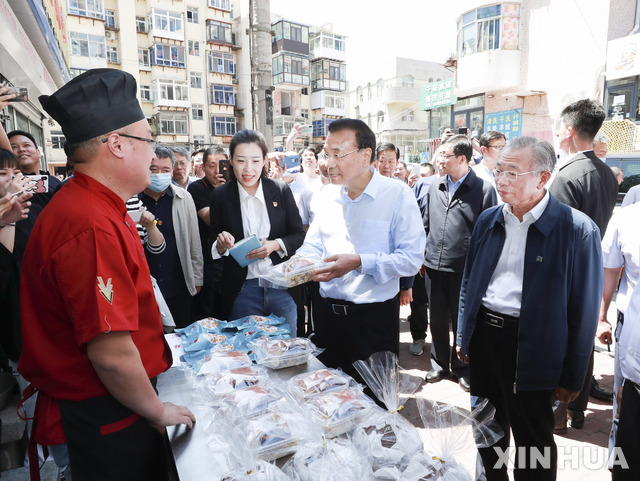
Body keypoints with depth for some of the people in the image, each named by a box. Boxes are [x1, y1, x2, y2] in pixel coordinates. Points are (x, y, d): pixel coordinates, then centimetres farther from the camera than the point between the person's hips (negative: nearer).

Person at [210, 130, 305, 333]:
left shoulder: (281, 190, -3)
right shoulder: (220, 196, -2)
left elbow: (299, 234, 3)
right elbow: (214, 246, 6)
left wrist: (275, 245, -15)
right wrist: (221, 244, -17)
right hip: (241, 291, 0)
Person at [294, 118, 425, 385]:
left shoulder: (397, 194, -11)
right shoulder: (326, 195, 6)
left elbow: (412, 258, -16)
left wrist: (359, 263, -24)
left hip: (375, 316, -5)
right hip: (326, 311, 5)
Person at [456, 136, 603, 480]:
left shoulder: (577, 230, -13)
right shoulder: (488, 220, 3)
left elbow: (583, 310, -9)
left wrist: (572, 377, -5)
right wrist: (463, 336, 14)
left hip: (530, 348, -5)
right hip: (483, 333, 5)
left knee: (532, 439, 12)